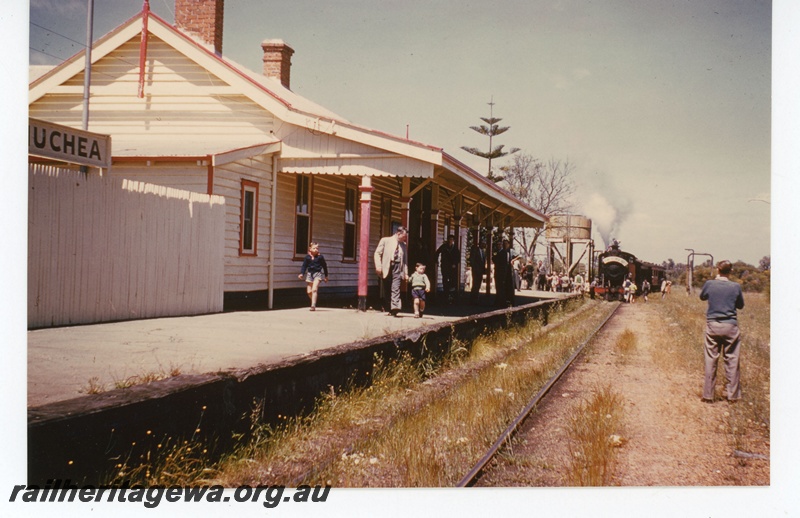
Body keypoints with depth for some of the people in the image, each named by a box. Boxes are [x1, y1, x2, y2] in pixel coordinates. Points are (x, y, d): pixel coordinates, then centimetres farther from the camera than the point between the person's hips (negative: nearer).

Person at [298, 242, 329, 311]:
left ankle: (313, 306, -18)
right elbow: (304, 266, 8)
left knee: (314, 290, -18)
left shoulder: (320, 257, -2)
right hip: (309, 273, 4)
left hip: (318, 273, -4)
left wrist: (326, 276, 14)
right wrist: (301, 273, -7)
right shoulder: (307, 257, 2)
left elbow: (324, 266, 8)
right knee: (309, 292, 5)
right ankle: (314, 302, 29)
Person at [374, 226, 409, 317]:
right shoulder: (385, 240, 7)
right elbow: (377, 253, 2)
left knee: (396, 288, -14)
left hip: (398, 268, 1)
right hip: (386, 268, -1)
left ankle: (395, 309, -23)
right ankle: (388, 309, 16)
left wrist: (406, 273, 12)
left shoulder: (403, 245, 17)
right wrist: (378, 266, -10)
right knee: (387, 289, 4)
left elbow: (405, 260, 19)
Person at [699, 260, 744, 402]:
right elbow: (740, 305, 7)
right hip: (730, 326, -1)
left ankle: (708, 395, 9)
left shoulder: (710, 284, -5)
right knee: (732, 360, 8)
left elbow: (702, 296, 16)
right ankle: (733, 394, 14)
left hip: (712, 325, 1)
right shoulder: (735, 286, -7)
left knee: (710, 360, 6)